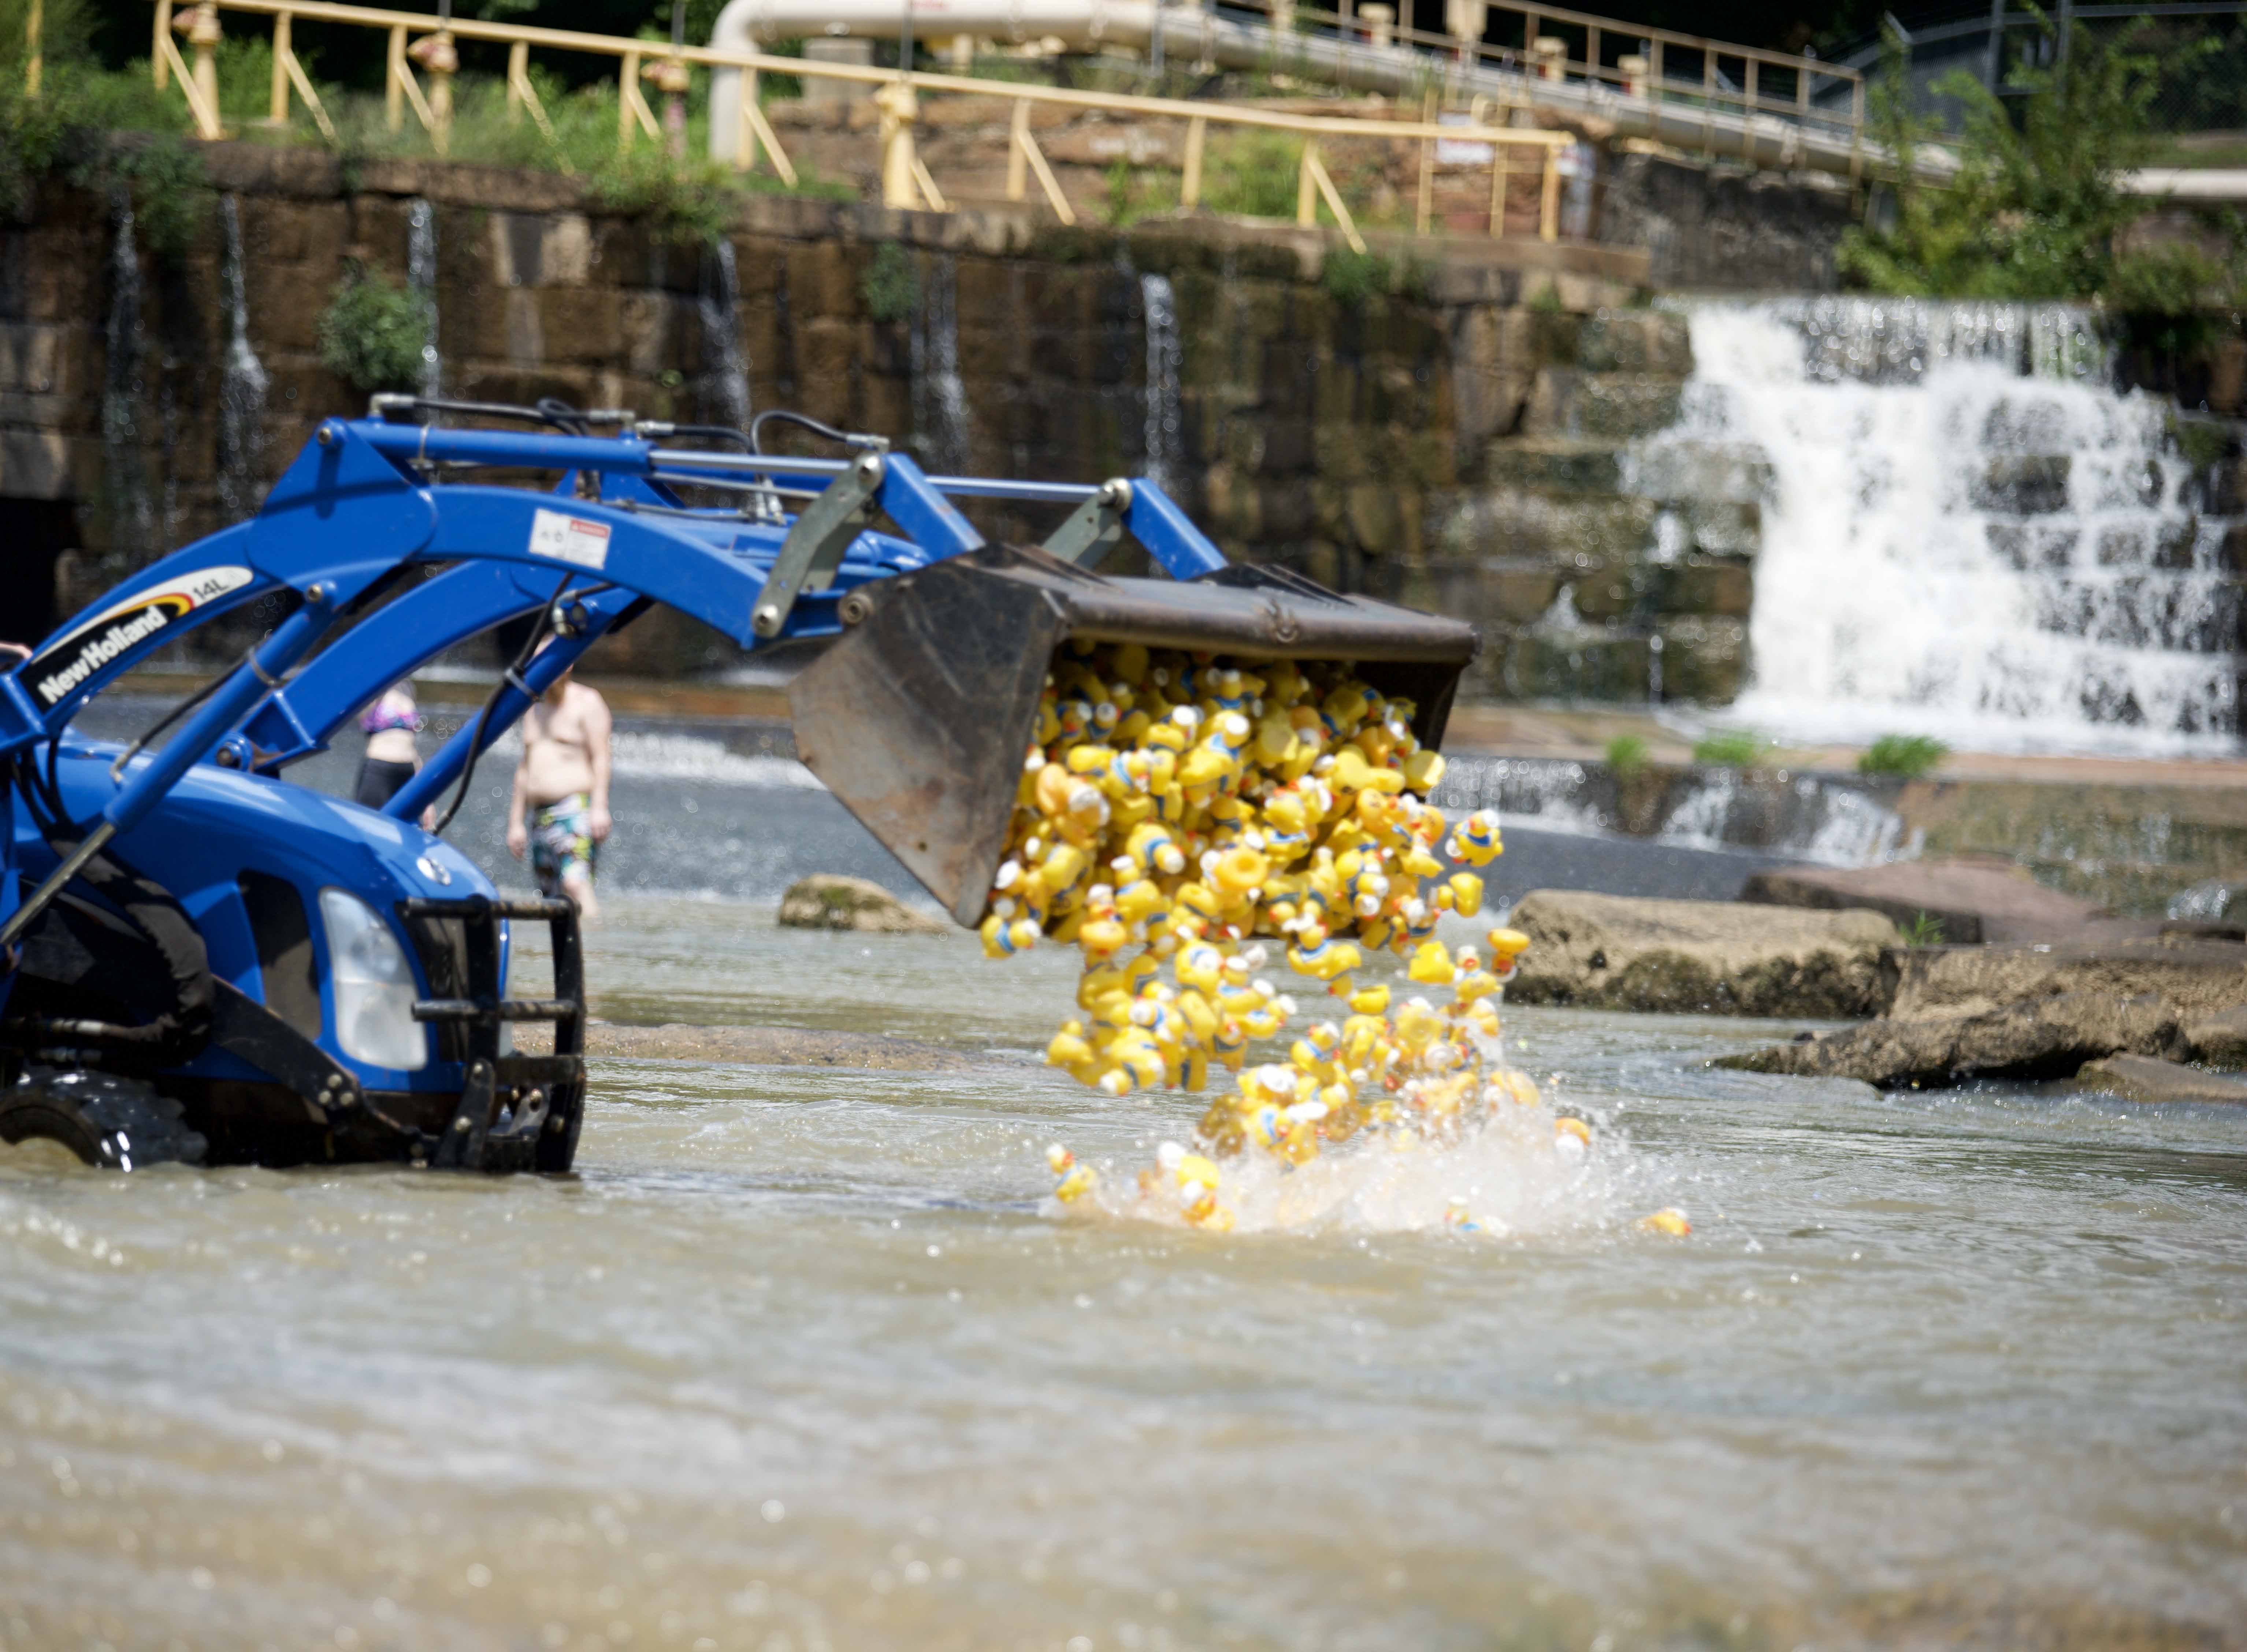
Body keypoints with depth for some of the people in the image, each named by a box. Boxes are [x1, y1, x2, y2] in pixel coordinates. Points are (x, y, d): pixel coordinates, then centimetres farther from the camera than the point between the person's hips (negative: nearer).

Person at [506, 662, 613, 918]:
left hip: (576, 809, -8)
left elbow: (600, 758, -8)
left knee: (575, 881, -26)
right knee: (552, 895, 2)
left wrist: (600, 807, -19)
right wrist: (516, 822, 22)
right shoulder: (536, 710, 23)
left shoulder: (587, 702, 1)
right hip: (540, 817, 8)